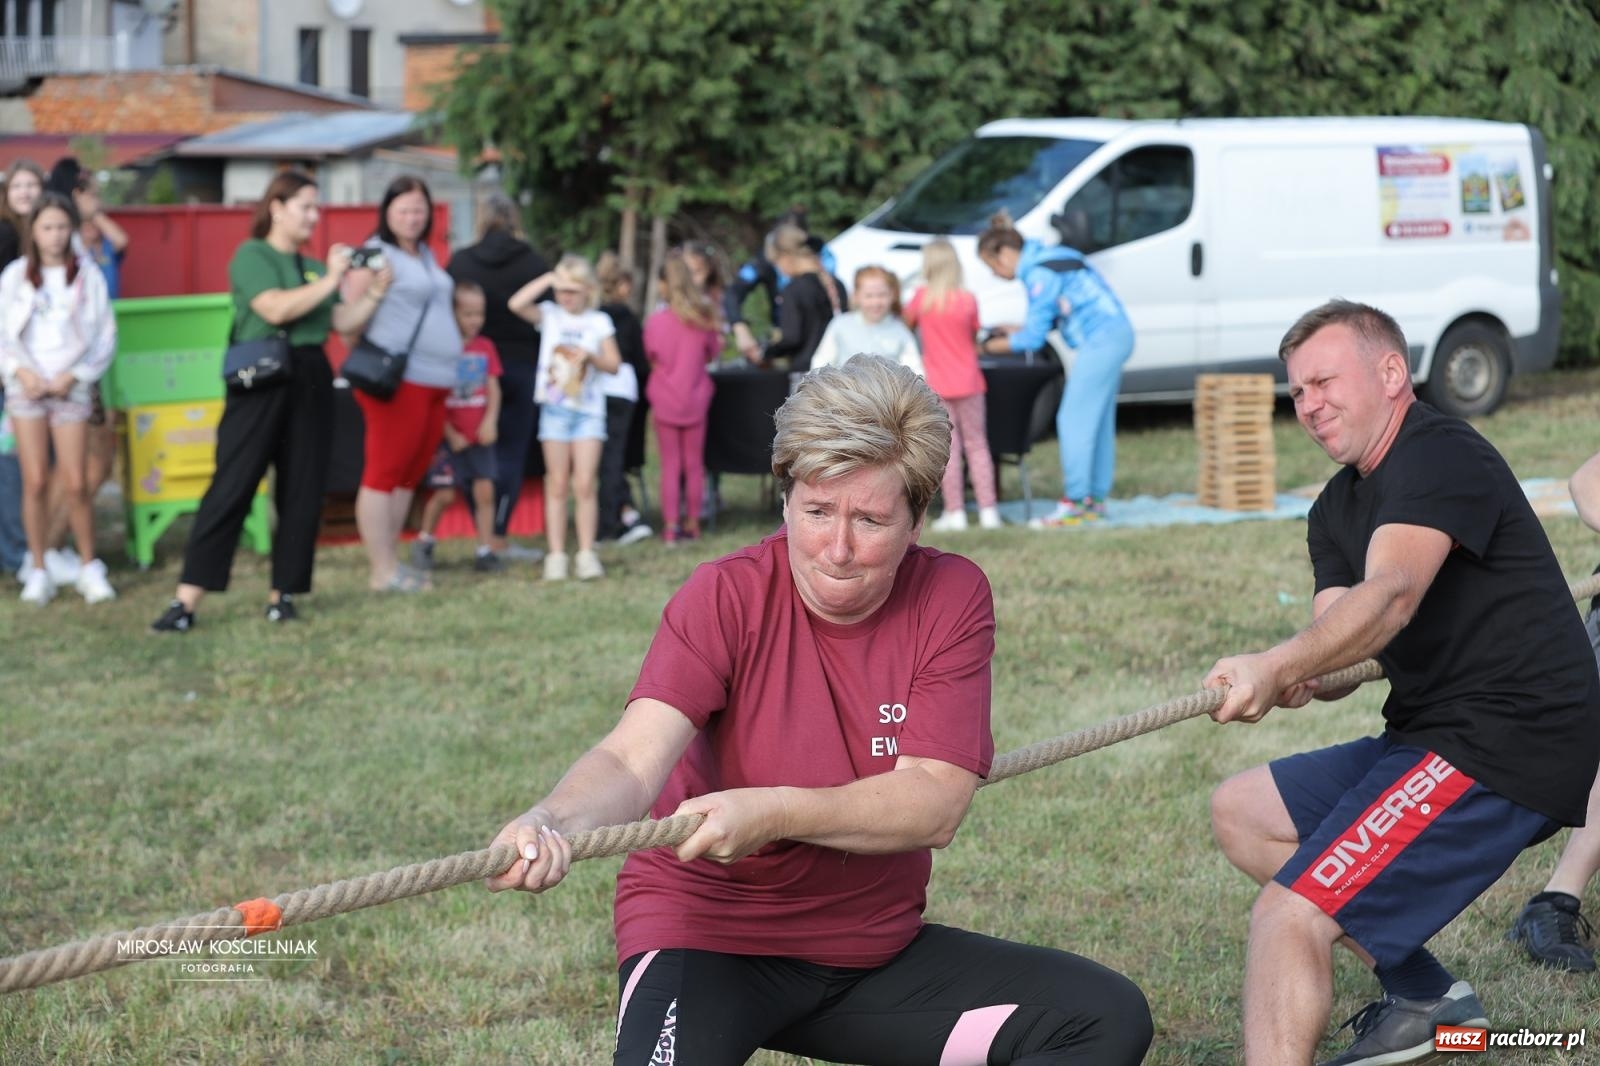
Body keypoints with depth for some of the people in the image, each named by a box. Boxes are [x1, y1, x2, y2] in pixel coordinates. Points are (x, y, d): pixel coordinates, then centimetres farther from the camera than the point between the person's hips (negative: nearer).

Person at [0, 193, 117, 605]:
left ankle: (90, 568, 10)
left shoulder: (88, 276, 1)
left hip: (70, 387, -1)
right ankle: (38, 571, 7)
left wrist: (72, 376, -7)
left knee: (77, 484, -4)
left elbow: (105, 336, 1)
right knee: (35, 482, -1)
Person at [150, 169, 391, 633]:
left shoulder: (313, 266, 17)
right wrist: (330, 280, -16)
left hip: (311, 382, 6)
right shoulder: (252, 255, -2)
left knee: (302, 493, 4)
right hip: (260, 384, -6)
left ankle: (283, 594, 12)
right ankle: (186, 602, -10)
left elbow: (342, 322, 13)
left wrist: (374, 294, 0)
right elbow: (276, 308, -17)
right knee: (231, 489, -9)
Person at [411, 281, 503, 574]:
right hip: (450, 436, -4)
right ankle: (424, 543, 19)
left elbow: (493, 388, 7)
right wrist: (450, 435, -9)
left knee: (485, 491, -1)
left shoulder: (485, 347, 5)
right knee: (444, 493, -3)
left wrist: (490, 420, -9)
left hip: (480, 436, 4)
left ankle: (485, 551, 5)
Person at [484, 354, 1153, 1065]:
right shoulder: (724, 598, -13)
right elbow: (632, 761, -26)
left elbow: (935, 805, -17)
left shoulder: (951, 598, -6)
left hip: (877, 945, 5)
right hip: (710, 933, -5)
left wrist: (771, 813, -33)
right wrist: (555, 823, -50)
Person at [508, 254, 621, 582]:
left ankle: (586, 553, 1)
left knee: (585, 484, -4)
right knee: (557, 484, 4)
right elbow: (516, 304, -14)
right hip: (555, 407, 0)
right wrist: (548, 280, -13)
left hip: (589, 409, 0)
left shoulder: (599, 322, 5)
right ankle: (556, 555, 6)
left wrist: (592, 356, -14)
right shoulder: (550, 315, 3)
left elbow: (614, 364, 5)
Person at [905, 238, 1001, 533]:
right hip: (968, 382, 1)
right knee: (977, 445, 9)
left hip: (937, 385, -1)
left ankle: (955, 513, 1)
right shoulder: (968, 300, -6)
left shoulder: (921, 297, -7)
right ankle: (988, 509, 7)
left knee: (948, 448, 3)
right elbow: (974, 337, 5)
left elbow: (906, 323, 8)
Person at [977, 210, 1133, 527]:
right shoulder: (1049, 257, 14)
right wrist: (1018, 330, 16)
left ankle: (1073, 502, -7)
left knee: (1074, 420, -7)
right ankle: (1096, 499, 17)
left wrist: (992, 347, -3)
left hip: (1100, 341, -10)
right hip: (1115, 335, 10)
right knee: (1099, 421, 13)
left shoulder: (1041, 274, -15)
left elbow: (1034, 338, -14)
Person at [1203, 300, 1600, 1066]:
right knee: (1241, 811, 19)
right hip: (1434, 735, 11)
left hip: (1506, 746, -11)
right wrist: (1302, 680, -21)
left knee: (1287, 917, -20)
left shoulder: (1440, 456, -13)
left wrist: (1276, 666, -46)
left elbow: (1391, 596, -31)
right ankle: (1424, 997, 16)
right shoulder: (1339, 508, 16)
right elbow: (1342, 650, 3)